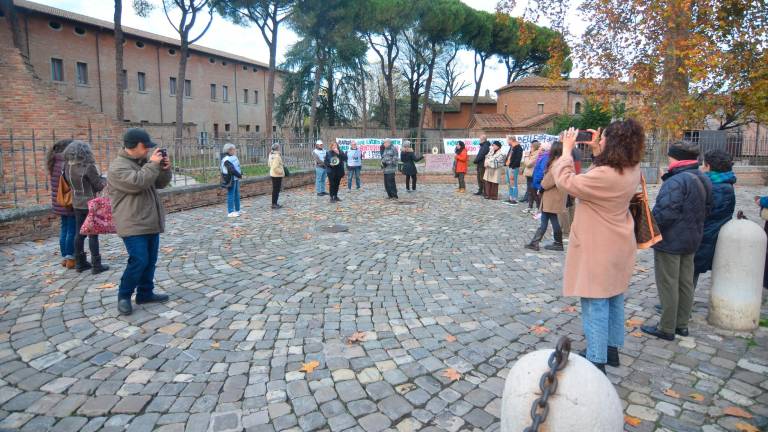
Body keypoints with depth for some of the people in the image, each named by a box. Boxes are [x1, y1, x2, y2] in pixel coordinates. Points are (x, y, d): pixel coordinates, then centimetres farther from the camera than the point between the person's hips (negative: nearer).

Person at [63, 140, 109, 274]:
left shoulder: (68, 167, -1)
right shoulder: (89, 167, -19)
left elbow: (69, 184, 9)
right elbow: (99, 185, -11)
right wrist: (104, 179, 9)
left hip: (76, 204, 6)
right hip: (90, 204, -6)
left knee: (79, 233, 13)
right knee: (93, 234, 0)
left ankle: (80, 263, 20)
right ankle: (96, 265, 4)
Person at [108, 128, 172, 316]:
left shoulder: (144, 162, 13)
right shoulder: (118, 166, -13)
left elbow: (161, 183, 17)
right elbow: (137, 183, -28)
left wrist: (165, 169, -2)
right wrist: (153, 165, -20)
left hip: (150, 222, 9)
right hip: (133, 224, -9)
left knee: (150, 261, 12)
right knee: (139, 261, -12)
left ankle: (145, 293, 24)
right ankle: (124, 295, 6)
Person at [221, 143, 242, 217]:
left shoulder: (233, 157, 11)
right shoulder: (226, 160, -17)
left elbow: (237, 167, 15)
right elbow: (232, 170, -23)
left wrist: (241, 174, 0)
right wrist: (240, 175, -15)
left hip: (236, 179, 10)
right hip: (231, 180, -10)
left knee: (237, 194, 17)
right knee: (231, 195, -5)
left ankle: (237, 210, 28)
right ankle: (230, 212, 0)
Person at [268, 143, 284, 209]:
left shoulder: (271, 155, 8)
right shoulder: (277, 156, -22)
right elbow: (275, 167, -27)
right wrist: (281, 172, -16)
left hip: (273, 174, 10)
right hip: (277, 175, -10)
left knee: (275, 189, 17)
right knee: (276, 190, -3)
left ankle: (274, 203, 24)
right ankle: (274, 204, 2)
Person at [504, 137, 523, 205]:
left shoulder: (518, 148, -12)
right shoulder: (511, 147, 17)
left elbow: (518, 159, -19)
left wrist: (512, 166, -22)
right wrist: (505, 163, 10)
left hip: (513, 168, -10)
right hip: (508, 167, 10)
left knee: (513, 184, -6)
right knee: (510, 184, 15)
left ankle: (514, 199, -2)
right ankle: (510, 198, 22)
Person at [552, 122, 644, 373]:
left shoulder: (605, 176, -28)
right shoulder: (631, 170, 0)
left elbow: (566, 181, -23)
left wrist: (567, 150, -13)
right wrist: (596, 150, 8)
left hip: (598, 251, -9)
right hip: (617, 248, 9)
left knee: (595, 305, -1)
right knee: (614, 301, 20)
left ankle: (596, 361, 7)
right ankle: (611, 348, 36)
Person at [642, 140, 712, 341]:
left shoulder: (676, 181, -24)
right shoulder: (704, 180, 8)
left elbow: (664, 213, -27)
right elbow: (706, 209, 17)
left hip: (670, 241, -9)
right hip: (692, 241, 9)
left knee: (668, 285, 1)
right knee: (686, 283, 16)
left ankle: (666, 328, 10)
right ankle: (682, 324, 27)